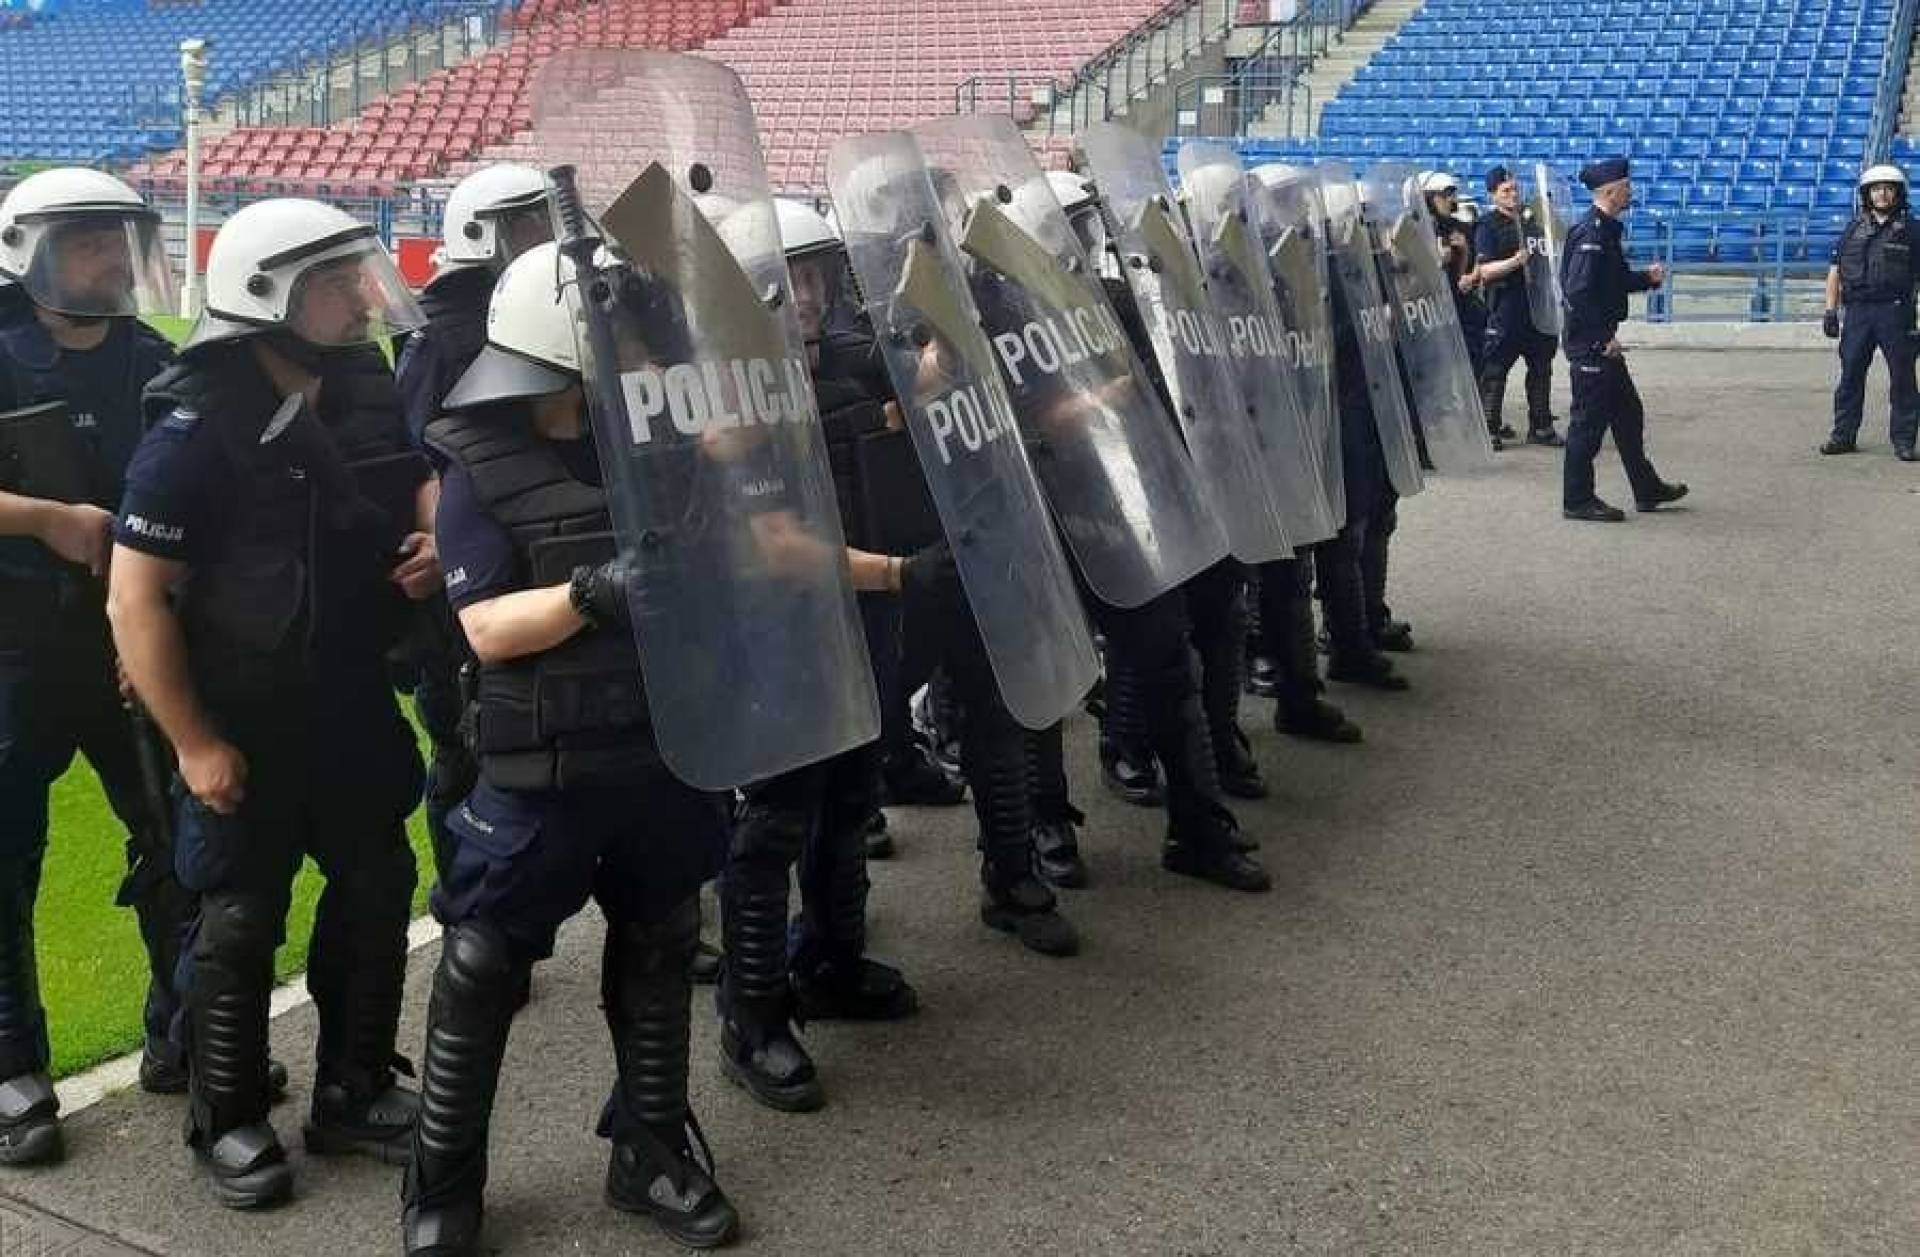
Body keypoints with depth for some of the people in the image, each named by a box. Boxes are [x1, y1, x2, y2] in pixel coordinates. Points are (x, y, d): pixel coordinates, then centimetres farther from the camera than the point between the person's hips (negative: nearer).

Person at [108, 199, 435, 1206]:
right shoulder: (196, 431, -20)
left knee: (378, 887, 13)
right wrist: (195, 743, -18)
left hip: (352, 704, 7)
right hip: (244, 719, -6)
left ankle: (353, 1094, 31)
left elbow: (424, 487, 18)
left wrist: (437, 542, -6)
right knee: (241, 922, 4)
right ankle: (228, 1123, 24)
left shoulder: (364, 393, -1)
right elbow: (136, 602, -19)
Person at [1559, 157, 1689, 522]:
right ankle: (1577, 501, 6)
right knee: (1590, 420, -3)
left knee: (1628, 413, 17)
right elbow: (1580, 291, -26)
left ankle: (1647, 489, 27)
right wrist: (1603, 339, -21)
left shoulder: (1605, 230, 13)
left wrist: (1647, 278, 7)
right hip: (1589, 343, -11)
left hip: (1601, 343, 11)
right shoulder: (1591, 233, -19)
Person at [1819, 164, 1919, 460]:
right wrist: (1831, 311, 3)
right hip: (1856, 310, 2)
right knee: (1850, 375, 4)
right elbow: (1835, 271, 11)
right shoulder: (1854, 229, 12)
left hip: (1896, 312, -2)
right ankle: (1843, 436, 12)